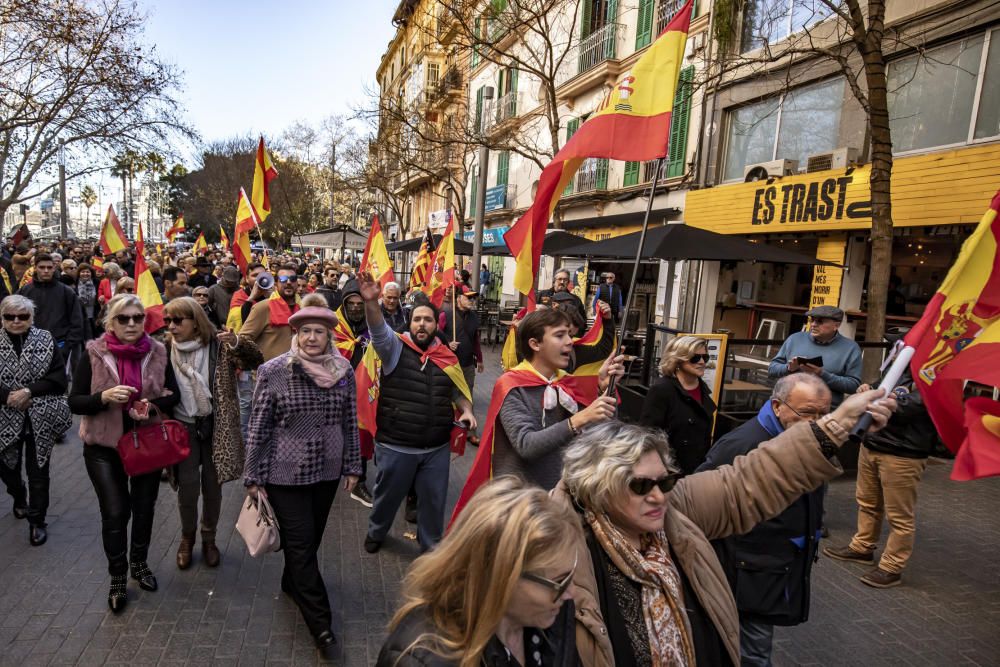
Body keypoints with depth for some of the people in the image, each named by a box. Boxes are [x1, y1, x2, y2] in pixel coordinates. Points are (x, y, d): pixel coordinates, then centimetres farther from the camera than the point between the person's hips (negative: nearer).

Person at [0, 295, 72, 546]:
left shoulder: (45, 340, -3)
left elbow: (59, 377, -7)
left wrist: (29, 391, -18)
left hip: (39, 419, -1)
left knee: (38, 472, 4)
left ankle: (37, 521, 18)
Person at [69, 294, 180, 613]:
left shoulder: (157, 352, -5)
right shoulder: (94, 354, -9)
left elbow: (173, 395, 1)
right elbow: (74, 402, -7)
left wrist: (151, 405, -19)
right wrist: (105, 397, -26)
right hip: (105, 446, -2)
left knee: (144, 508, 14)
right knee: (115, 512, -1)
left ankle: (139, 563, 38)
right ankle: (117, 577, 21)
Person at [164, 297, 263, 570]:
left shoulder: (219, 346, -10)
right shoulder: (166, 349, -2)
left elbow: (256, 361, -18)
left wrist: (238, 343, -37)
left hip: (215, 425, -1)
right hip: (183, 426, 1)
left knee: (212, 485, 8)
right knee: (188, 486, -1)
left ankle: (209, 538, 31)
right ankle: (187, 537, 27)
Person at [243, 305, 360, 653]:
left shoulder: (344, 370, -3)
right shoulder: (273, 371, -12)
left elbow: (350, 423, 4)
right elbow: (259, 426, -7)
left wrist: (352, 466, 6)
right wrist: (254, 476, -5)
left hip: (328, 471, 4)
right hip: (286, 473, -3)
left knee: (311, 537, 19)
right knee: (301, 542, 1)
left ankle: (292, 582, 47)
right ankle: (320, 621, 12)